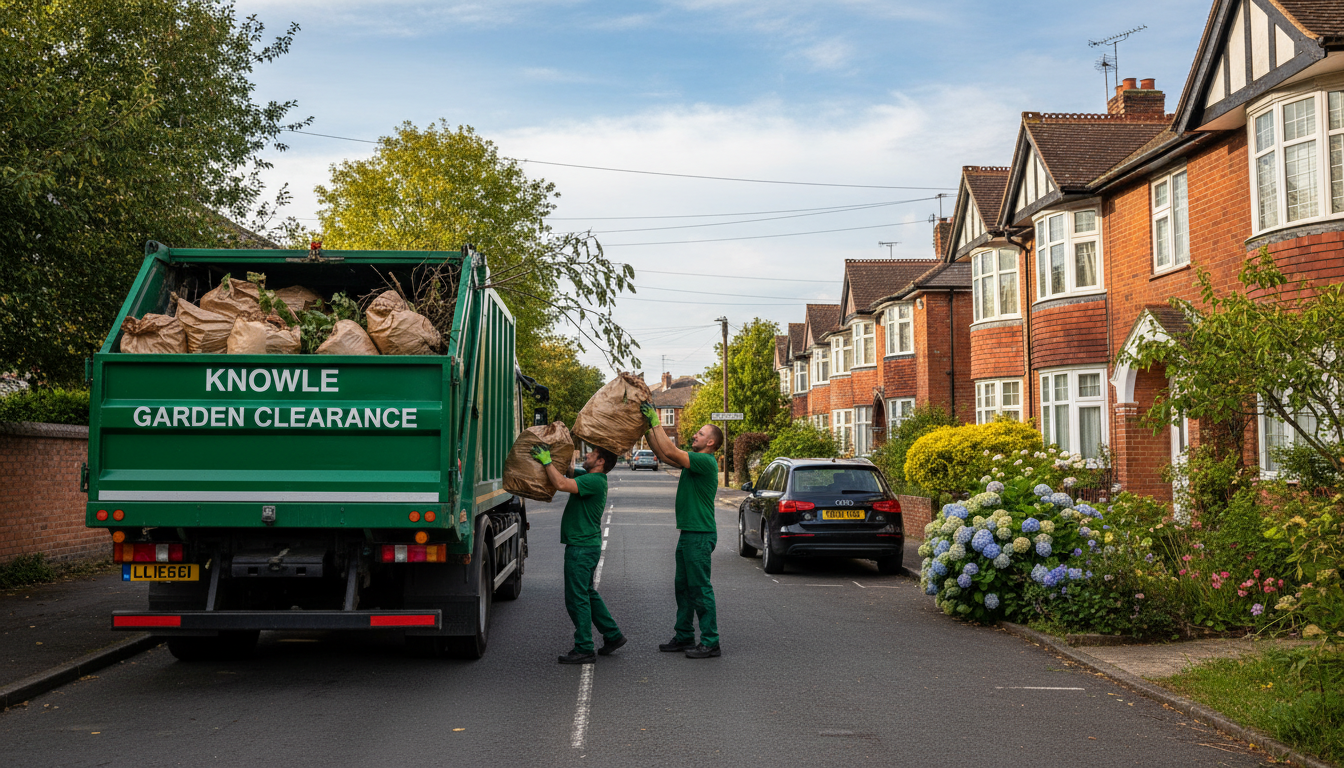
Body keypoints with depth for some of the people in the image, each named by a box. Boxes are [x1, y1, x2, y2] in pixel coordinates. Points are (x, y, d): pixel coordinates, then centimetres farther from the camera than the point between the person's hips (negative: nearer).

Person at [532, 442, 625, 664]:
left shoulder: (594, 481, -19)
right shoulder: (589, 477, 12)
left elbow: (562, 484, -30)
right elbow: (566, 471, 23)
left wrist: (546, 460, -22)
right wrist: (551, 456, 10)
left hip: (582, 548, -10)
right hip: (586, 545, 10)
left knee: (577, 597, -5)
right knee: (587, 593, 20)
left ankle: (584, 650, 0)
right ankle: (612, 635, 26)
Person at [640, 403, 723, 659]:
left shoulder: (706, 462, -16)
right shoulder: (693, 461, 14)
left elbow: (670, 452, -24)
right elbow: (662, 453, 18)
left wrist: (656, 422, -18)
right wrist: (648, 427, 10)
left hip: (700, 535, -10)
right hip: (688, 533, 10)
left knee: (700, 588, -7)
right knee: (683, 587, 15)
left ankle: (711, 642, -2)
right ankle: (684, 636, 23)